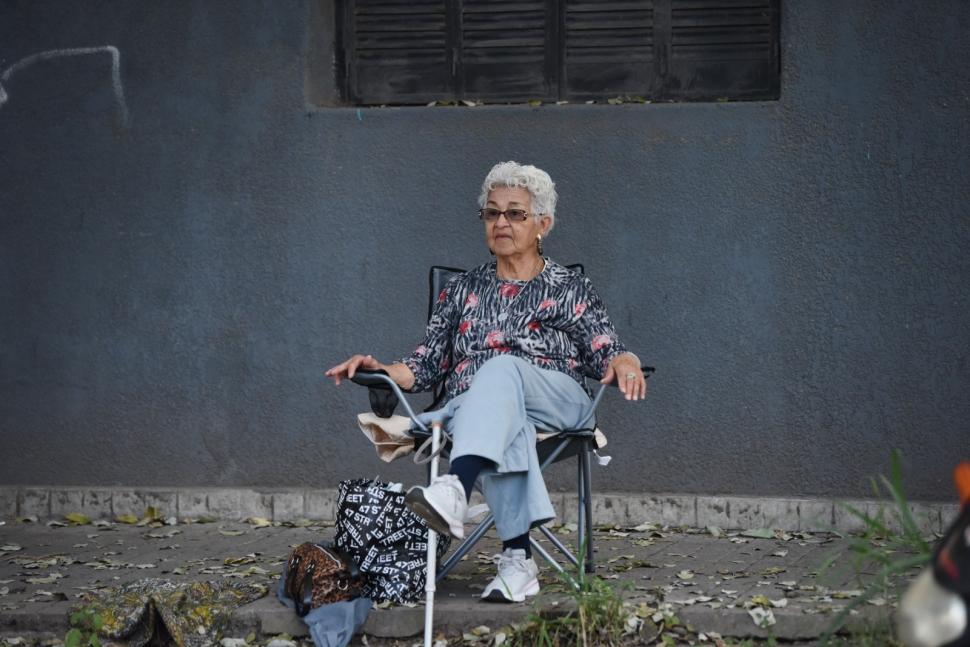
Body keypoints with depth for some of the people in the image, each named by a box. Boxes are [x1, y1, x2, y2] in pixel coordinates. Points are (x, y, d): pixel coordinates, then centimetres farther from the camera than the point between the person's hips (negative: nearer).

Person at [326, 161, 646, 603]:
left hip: (553, 398, -1)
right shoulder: (462, 290, 24)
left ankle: (456, 488, -63)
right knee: (505, 424, -39)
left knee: (501, 369, -38)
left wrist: (624, 363, -16)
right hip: (471, 407, 1)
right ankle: (518, 557, -51)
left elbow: (605, 352, 8)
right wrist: (380, 369, 0)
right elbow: (427, 365, 19)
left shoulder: (570, 289, 18)